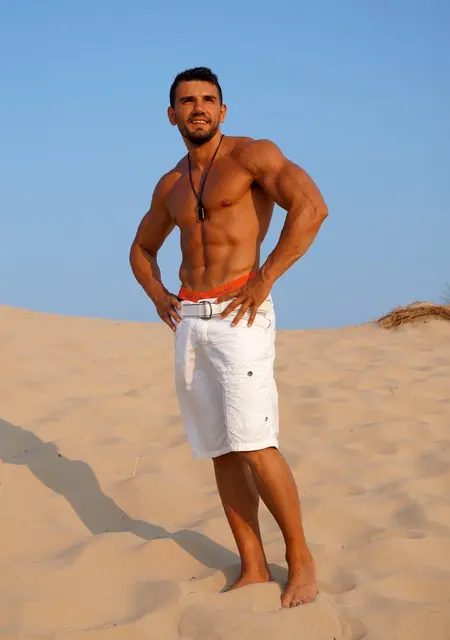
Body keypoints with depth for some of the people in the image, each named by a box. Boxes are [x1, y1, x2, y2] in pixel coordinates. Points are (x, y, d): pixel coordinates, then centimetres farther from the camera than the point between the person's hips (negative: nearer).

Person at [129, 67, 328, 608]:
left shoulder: (252, 155, -2)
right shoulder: (170, 185, 17)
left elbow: (311, 207, -16)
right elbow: (141, 249, 32)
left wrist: (265, 279, -17)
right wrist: (157, 295, 12)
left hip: (238, 315, -7)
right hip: (189, 321, 7)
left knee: (254, 446, -14)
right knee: (221, 451, 5)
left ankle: (300, 559, -1)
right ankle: (252, 568, 9)